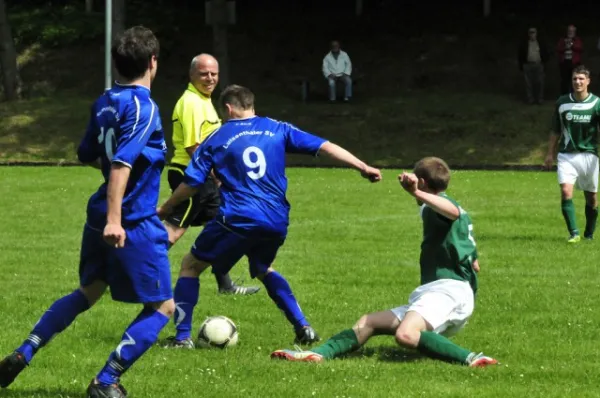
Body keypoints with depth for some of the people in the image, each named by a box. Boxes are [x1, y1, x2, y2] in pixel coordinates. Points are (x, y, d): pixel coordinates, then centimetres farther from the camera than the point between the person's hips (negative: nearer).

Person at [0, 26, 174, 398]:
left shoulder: (106, 101, 8)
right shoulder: (143, 108, -17)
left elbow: (87, 154, 21)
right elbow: (121, 164, -26)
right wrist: (114, 219, -32)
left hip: (101, 216, 8)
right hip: (133, 224, -8)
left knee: (87, 293, 25)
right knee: (162, 307, 3)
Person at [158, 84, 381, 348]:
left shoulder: (216, 139, 6)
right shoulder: (276, 129, 11)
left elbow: (191, 183, 6)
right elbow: (323, 146, 5)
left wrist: (165, 209, 21)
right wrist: (363, 168, 4)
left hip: (237, 219, -4)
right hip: (277, 223, 4)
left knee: (190, 266, 14)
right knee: (262, 269, 32)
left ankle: (182, 336, 3)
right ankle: (303, 328, 20)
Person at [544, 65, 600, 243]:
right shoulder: (562, 103, 4)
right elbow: (555, 131, 13)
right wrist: (550, 153, 10)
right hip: (566, 155, 1)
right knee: (566, 191, -17)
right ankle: (574, 233, -17)